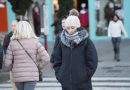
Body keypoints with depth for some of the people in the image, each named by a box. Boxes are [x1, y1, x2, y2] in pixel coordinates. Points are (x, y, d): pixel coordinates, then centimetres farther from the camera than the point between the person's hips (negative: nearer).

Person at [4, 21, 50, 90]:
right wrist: (38, 66, 6)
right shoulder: (35, 42, -3)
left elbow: (7, 63, -4)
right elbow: (46, 58, -9)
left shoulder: (12, 43, -3)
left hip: (18, 76, 2)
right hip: (31, 75, -1)